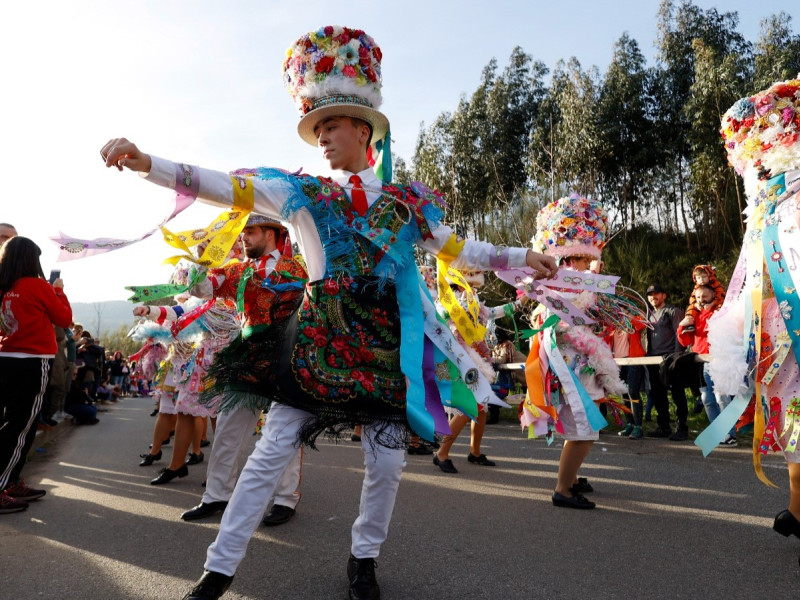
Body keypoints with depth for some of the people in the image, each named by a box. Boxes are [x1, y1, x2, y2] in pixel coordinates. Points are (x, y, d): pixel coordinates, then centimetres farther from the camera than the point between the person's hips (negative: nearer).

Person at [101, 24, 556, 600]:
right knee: (271, 453, 0)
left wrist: (522, 257, 10)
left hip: (387, 345, 2)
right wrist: (147, 163, -17)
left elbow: (459, 251, 15)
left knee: (387, 462, 5)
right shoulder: (303, 193, 4)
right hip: (318, 340, -1)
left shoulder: (408, 202, 9)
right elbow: (225, 187, -6)